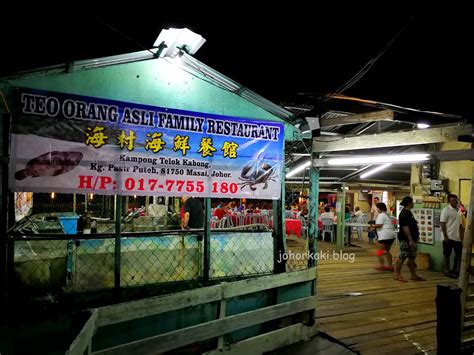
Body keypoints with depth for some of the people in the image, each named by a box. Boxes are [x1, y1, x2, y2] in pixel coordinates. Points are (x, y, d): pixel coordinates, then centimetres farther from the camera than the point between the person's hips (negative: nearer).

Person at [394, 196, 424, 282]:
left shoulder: (408, 212, 15)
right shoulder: (404, 214, -17)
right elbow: (405, 227, -23)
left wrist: (414, 239, 22)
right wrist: (410, 240, -25)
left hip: (411, 239, 10)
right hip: (406, 239, -10)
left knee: (412, 257, 13)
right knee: (402, 257, -5)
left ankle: (414, 275, 20)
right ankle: (397, 274, 3)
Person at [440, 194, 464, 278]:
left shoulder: (458, 210, 11)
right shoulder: (446, 210, -11)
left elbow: (460, 224, 15)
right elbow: (442, 224, -14)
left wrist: (462, 236, 11)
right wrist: (445, 236, -18)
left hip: (457, 237, 7)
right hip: (449, 237, -7)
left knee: (459, 253, 12)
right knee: (447, 254, 3)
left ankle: (455, 270, 25)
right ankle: (447, 270, 13)